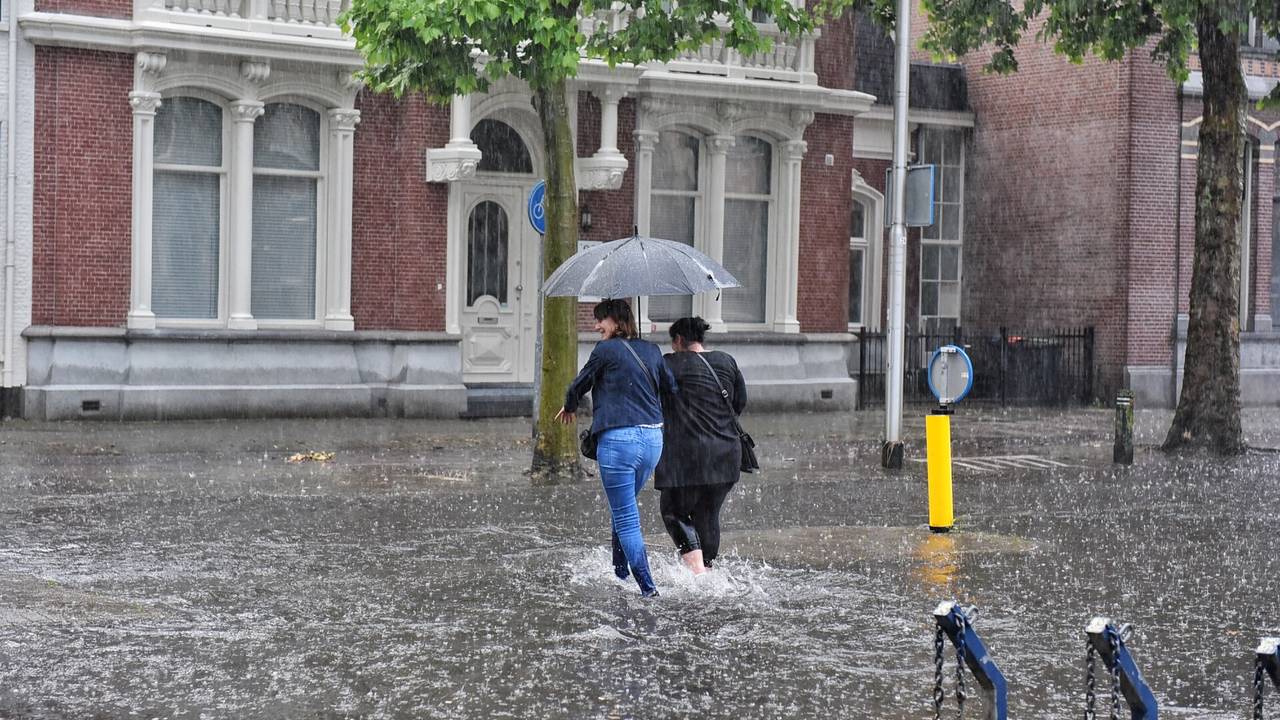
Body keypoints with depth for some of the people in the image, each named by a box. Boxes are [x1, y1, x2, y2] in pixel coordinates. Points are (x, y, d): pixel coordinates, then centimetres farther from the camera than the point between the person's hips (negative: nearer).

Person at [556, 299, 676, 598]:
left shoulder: (606, 349, -6)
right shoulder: (652, 350, 12)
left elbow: (580, 384, 4)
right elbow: (671, 388, 20)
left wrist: (570, 407, 25)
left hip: (619, 439, -7)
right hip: (653, 438, 7)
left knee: (625, 517, -1)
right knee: (625, 507, 25)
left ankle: (648, 587, -5)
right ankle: (620, 572, 30)